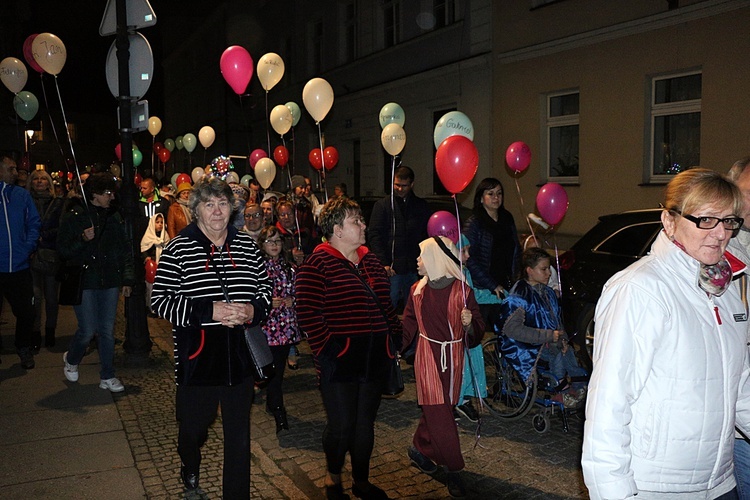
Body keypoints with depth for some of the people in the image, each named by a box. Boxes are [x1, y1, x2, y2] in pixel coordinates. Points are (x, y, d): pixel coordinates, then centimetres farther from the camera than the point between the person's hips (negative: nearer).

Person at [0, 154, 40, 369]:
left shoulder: (22, 195, 5)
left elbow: (34, 224, 8)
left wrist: (28, 247, -5)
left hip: (19, 267, 2)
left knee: (25, 312, 9)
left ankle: (24, 348, 30)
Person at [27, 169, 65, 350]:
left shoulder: (58, 203, 6)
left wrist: (43, 236, -8)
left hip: (52, 255, 0)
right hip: (33, 255, 0)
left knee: (51, 297, 5)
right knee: (35, 296, -5)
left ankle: (50, 332, 19)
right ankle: (35, 334, 5)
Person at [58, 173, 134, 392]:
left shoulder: (114, 217, 7)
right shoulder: (74, 217, -5)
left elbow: (125, 250, 11)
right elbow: (63, 250, -5)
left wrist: (127, 279, 6)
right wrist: (83, 240, -22)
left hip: (109, 282, 4)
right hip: (84, 281, -4)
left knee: (107, 330, 5)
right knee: (88, 331, -2)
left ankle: (107, 377, 16)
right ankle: (71, 359, 30)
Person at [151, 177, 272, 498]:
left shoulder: (247, 246, 3)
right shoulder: (178, 249, -6)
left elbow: (266, 287, 13)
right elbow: (159, 300, -10)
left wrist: (254, 309, -9)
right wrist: (208, 311, -21)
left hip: (240, 357, 2)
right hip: (197, 359, -1)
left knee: (239, 434, 10)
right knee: (194, 427, 20)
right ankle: (190, 470, 55)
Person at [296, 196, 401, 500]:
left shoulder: (370, 261, 12)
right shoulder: (318, 265, -10)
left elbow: (385, 304, 19)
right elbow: (308, 313, -14)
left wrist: (395, 336, 10)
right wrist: (325, 348, -16)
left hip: (375, 358, 6)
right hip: (339, 360, -6)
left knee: (365, 423, 15)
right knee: (341, 425, 1)